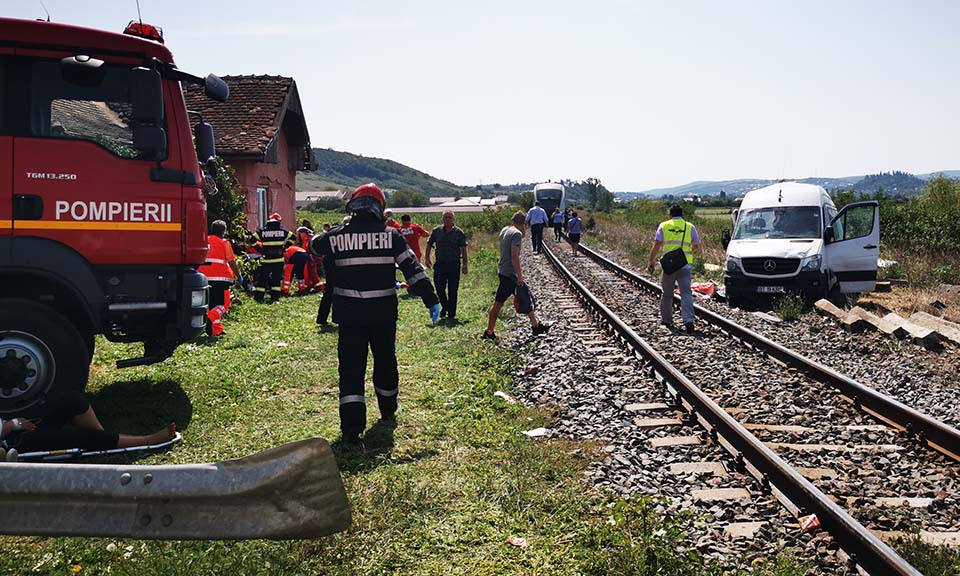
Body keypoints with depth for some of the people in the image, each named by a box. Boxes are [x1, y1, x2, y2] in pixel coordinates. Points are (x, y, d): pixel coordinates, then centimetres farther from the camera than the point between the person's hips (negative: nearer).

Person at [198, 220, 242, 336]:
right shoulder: (224, 242, -1)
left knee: (210, 304, 15)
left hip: (204, 277, 5)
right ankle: (211, 319, -27)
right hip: (220, 278, -5)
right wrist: (239, 276, 6)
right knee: (223, 304, -1)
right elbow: (232, 261, -3)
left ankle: (216, 329, 16)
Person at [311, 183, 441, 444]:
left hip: (349, 314, -1)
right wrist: (431, 300, -1)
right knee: (385, 362, 19)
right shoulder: (390, 235, -3)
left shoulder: (338, 236, -1)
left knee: (351, 368, 1)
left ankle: (352, 427, -10)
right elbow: (413, 269, -5)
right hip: (384, 313, 1)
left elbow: (315, 246, 21)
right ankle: (388, 412, 38)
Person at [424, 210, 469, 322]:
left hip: (454, 265, -2)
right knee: (439, 288, 5)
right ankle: (444, 307, 32)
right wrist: (427, 258, 6)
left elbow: (463, 249, 1)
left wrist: (465, 264, -3)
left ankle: (451, 314, 12)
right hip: (440, 264, 2)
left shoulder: (459, 232, -1)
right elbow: (429, 244, 15)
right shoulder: (436, 231, 5)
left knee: (452, 291, 1)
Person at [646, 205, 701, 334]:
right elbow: (696, 246, 16)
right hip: (685, 265, 0)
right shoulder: (690, 227, 8)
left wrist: (651, 261, 0)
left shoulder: (663, 226, 5)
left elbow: (656, 245, -2)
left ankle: (666, 320, 24)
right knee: (686, 293, -2)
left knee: (667, 293, 13)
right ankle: (688, 321, -15)